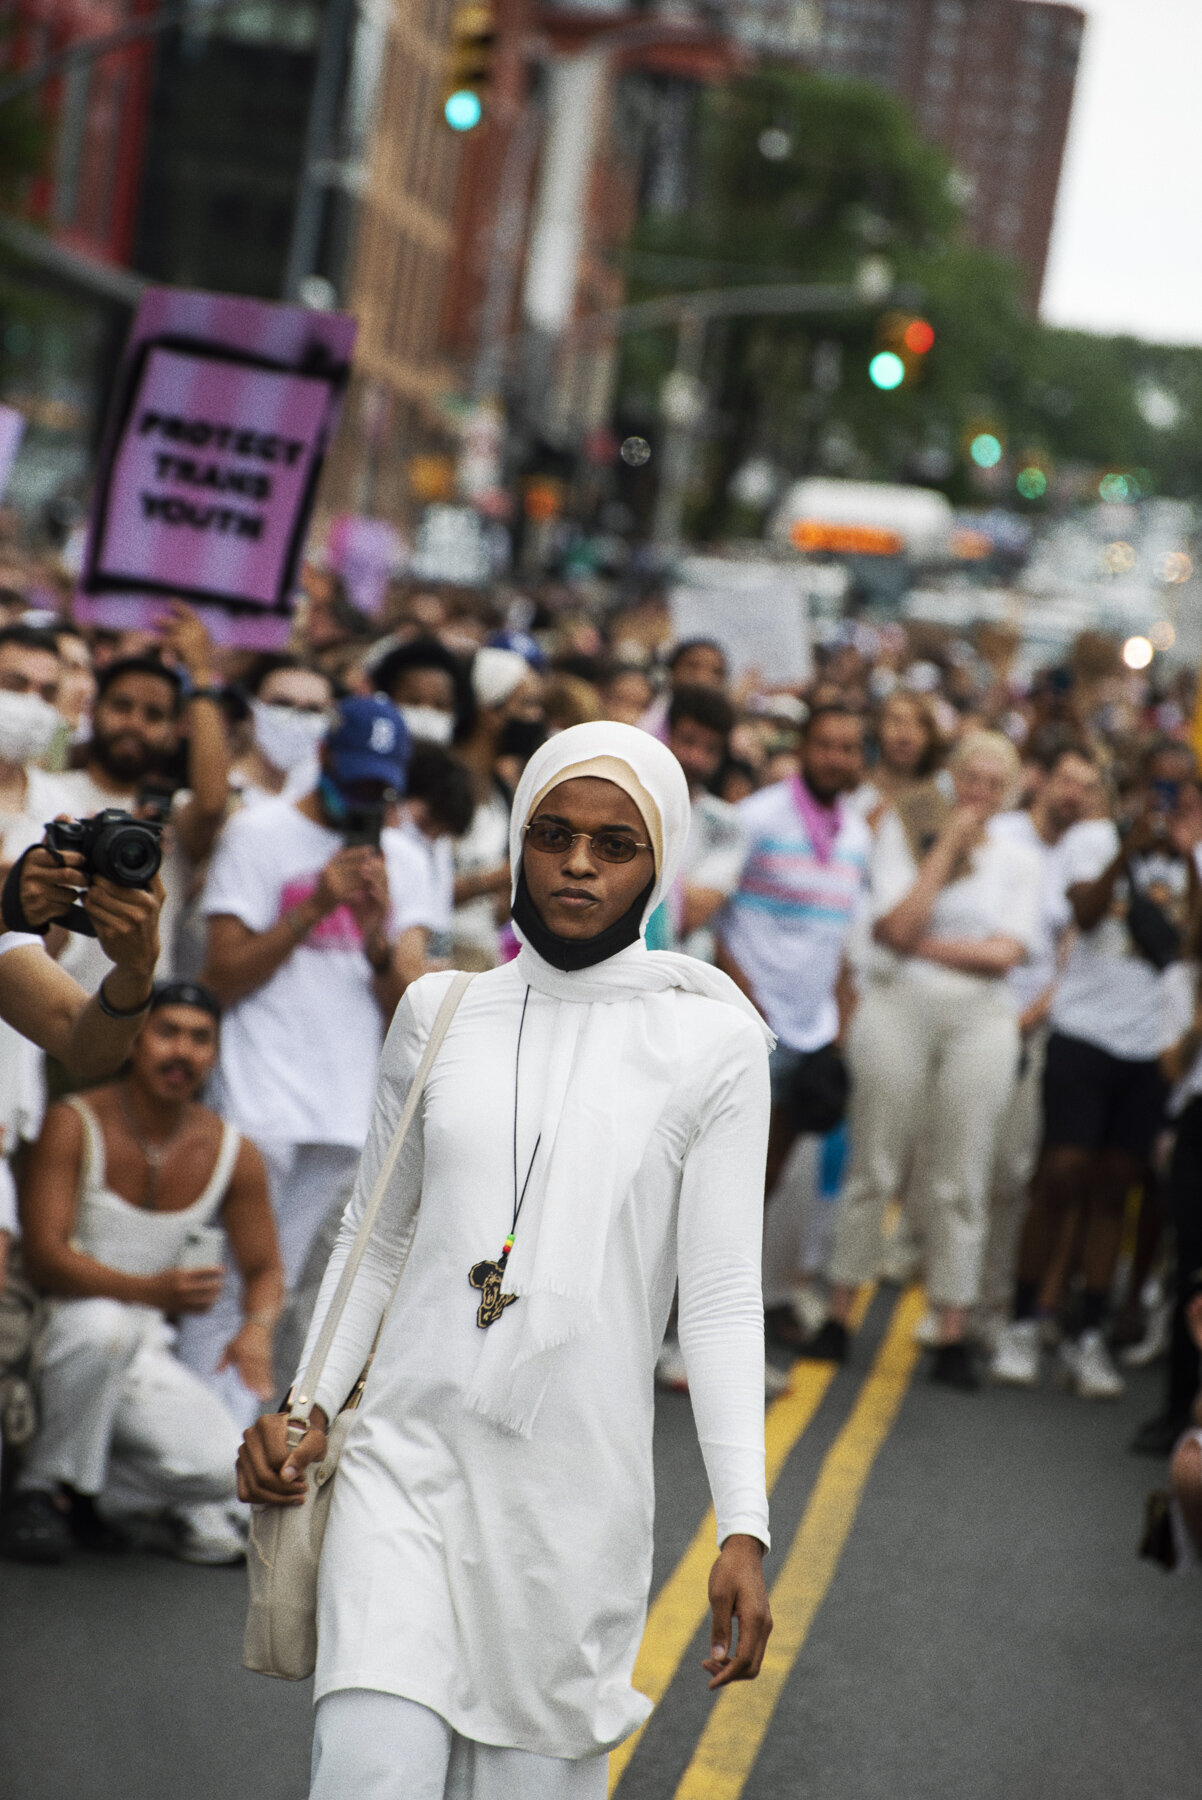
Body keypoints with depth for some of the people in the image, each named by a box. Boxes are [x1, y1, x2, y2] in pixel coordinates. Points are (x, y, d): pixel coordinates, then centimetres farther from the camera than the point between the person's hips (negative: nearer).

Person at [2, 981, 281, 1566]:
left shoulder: (233, 1155, -1)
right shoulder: (75, 1126, -13)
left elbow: (264, 1270, 8)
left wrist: (258, 1327, -17)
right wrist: (152, 1289, -35)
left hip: (142, 1361, 3)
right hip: (56, 1338, -3)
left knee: (222, 1466, -23)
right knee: (104, 1323, -39)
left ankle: (89, 1495, 7)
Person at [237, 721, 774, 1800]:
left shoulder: (711, 1043, -1)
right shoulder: (440, 1012, 8)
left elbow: (723, 1296, -2)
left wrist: (744, 1527, -8)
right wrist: (308, 1407, 8)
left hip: (575, 1479, -1)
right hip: (407, 1452, 2)